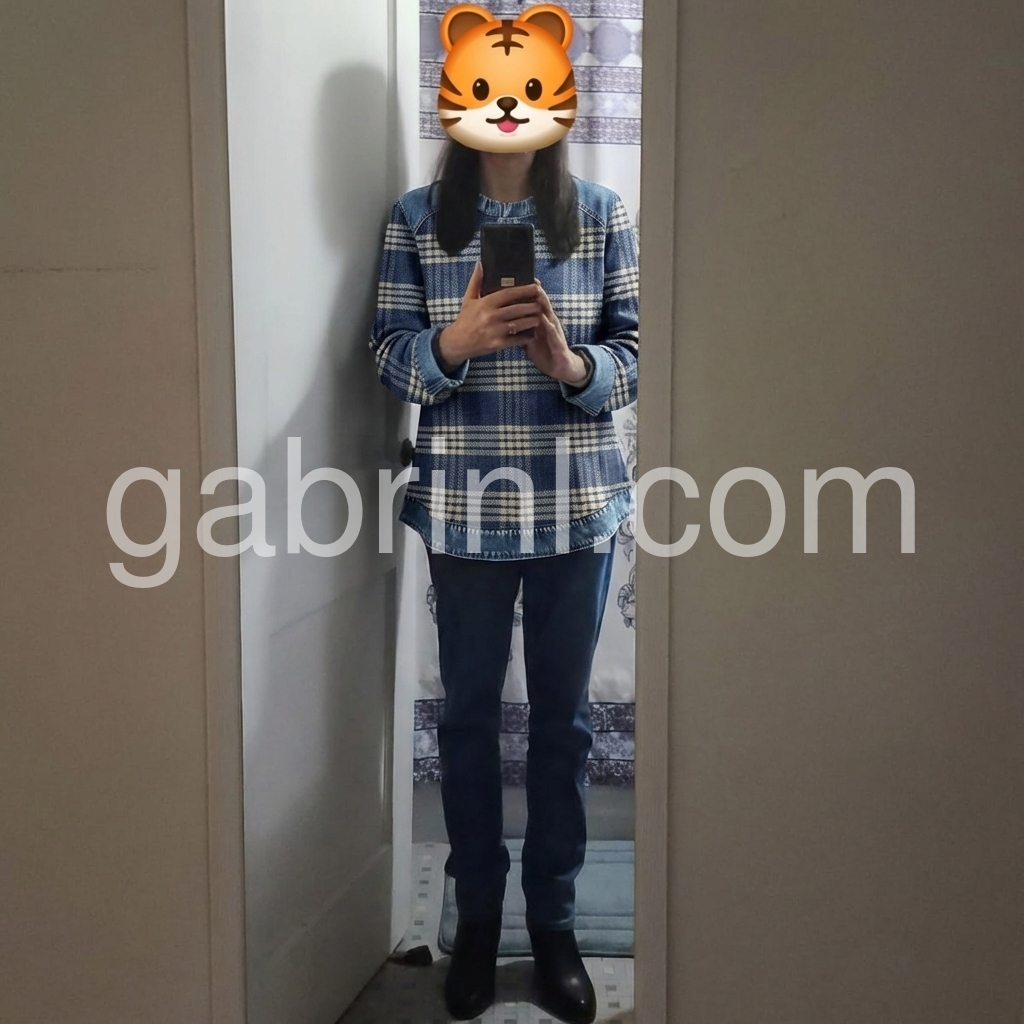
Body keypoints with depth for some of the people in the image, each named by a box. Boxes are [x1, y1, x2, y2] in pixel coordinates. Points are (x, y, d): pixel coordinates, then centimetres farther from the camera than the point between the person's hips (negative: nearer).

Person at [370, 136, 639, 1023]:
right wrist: (453, 344, -24)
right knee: (469, 710, 10)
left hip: (579, 501, 0)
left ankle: (555, 920, 26)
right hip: (464, 502, 0)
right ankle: (477, 914, 28)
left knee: (564, 714, 9)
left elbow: (635, 353, -1)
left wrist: (573, 364, -23)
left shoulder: (603, 214, 1)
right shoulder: (418, 218, 1)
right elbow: (390, 355, -2)